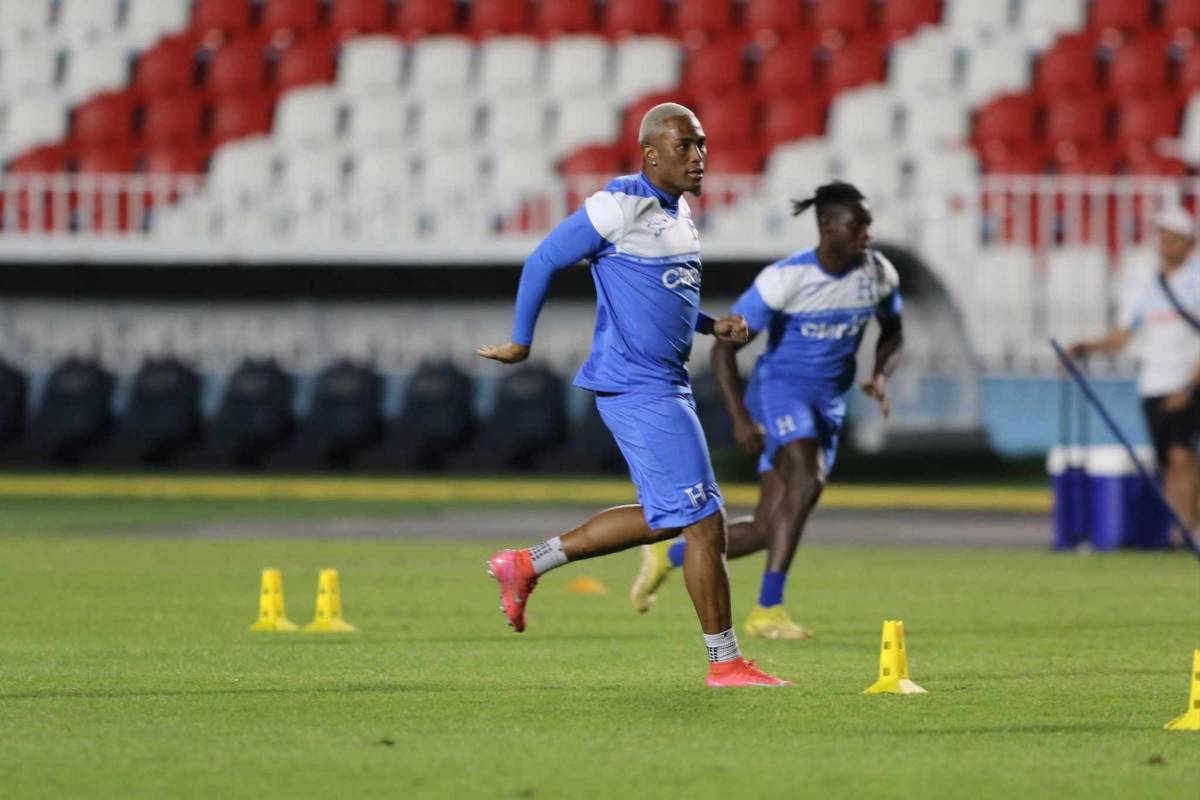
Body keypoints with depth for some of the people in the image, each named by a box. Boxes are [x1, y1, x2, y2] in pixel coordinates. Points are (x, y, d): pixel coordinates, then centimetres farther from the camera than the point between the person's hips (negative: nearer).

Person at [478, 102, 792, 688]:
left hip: (667, 383, 10)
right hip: (638, 388, -10)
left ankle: (525, 566, 25)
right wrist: (521, 343, -3)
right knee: (703, 522, -7)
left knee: (662, 519, 17)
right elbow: (544, 261, -9)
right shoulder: (621, 205, -14)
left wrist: (713, 326, 10)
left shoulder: (680, 210, 14)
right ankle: (725, 662, 1)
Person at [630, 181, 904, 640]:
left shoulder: (878, 274, -2)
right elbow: (724, 348, -13)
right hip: (780, 386, -6)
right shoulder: (786, 278, -18)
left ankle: (670, 555, 23)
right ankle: (768, 611, -30)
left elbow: (892, 335, 17)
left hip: (829, 404, 6)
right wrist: (740, 419, -22)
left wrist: (881, 375, -6)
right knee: (804, 483, -32)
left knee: (769, 531, -1)